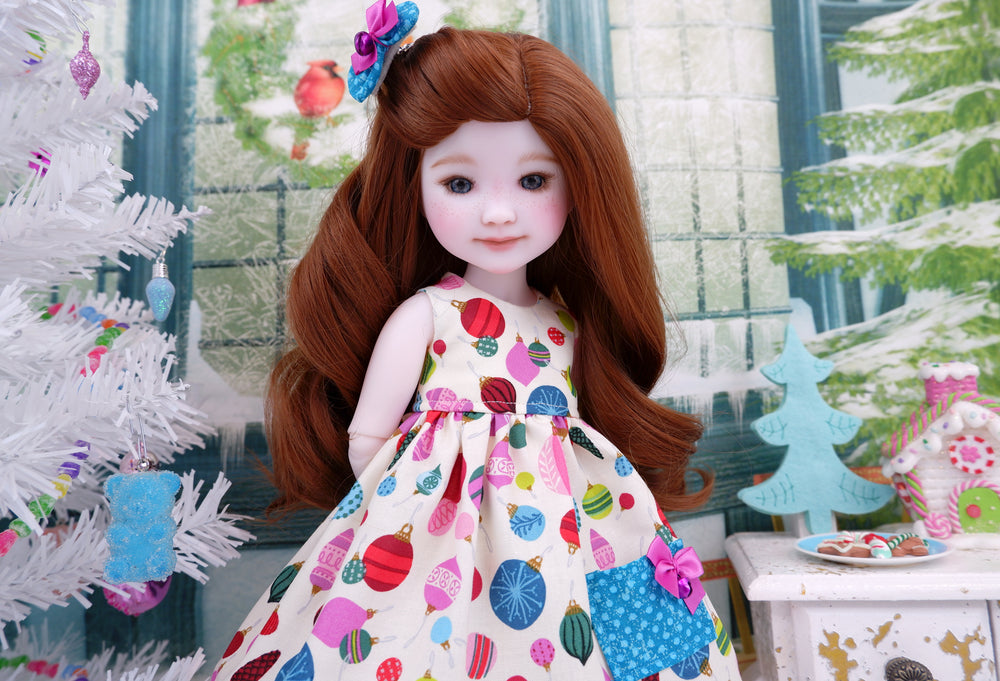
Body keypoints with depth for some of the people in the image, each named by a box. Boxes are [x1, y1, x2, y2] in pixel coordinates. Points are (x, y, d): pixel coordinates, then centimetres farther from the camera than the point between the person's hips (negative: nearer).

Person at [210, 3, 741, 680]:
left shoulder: (570, 317, 2)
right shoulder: (423, 314, -9)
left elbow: (594, 426, 10)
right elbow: (364, 439, -5)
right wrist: (421, 512, -3)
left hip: (570, 529, 4)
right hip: (441, 538, -3)